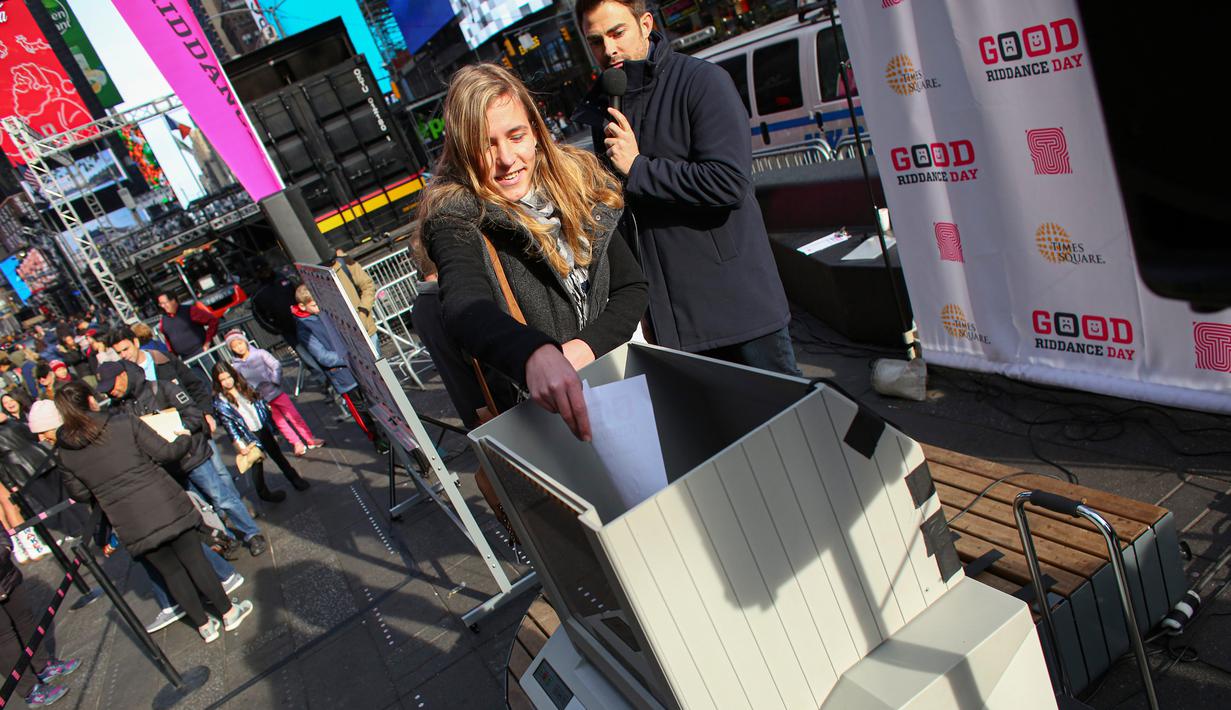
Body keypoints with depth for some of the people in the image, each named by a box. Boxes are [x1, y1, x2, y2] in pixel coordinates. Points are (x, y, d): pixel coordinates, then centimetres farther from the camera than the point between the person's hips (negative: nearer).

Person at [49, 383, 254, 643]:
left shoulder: (65, 452, 1)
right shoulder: (124, 422, -8)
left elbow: (80, 493, 11)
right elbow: (165, 452, -8)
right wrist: (184, 438, 12)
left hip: (129, 523, 2)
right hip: (165, 505, -2)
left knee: (169, 571, 15)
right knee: (194, 559, 11)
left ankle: (204, 625, 23)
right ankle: (228, 613, 21)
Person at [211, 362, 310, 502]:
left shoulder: (244, 387, 2)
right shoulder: (220, 401, -13)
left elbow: (261, 405, 9)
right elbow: (228, 424, -15)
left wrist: (271, 430, 10)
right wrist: (239, 444, -20)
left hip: (263, 429, 4)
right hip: (249, 437, -4)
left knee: (278, 456, 17)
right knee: (257, 464, 9)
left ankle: (295, 479, 31)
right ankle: (263, 492, 27)